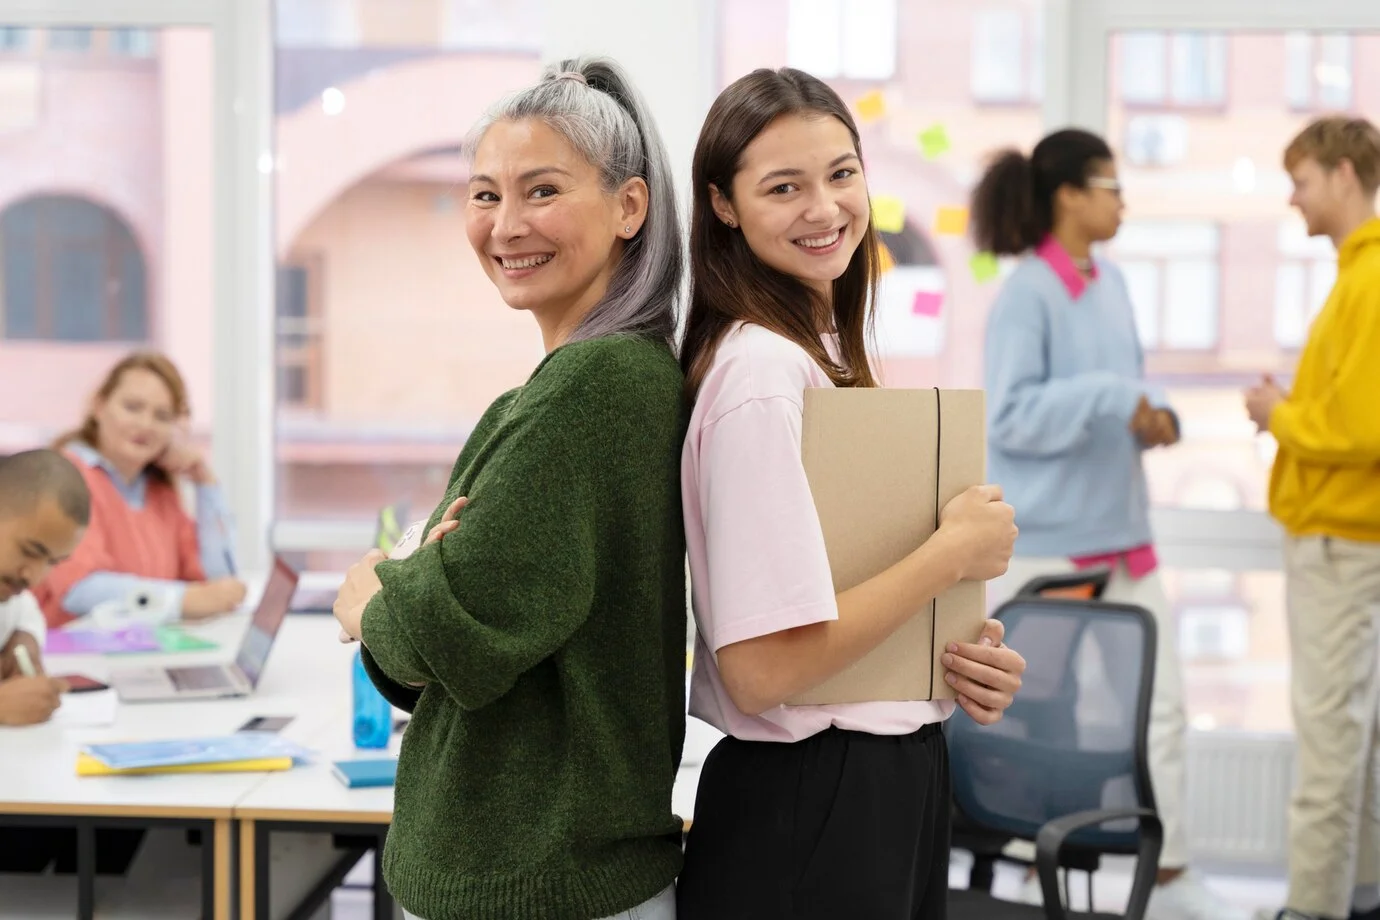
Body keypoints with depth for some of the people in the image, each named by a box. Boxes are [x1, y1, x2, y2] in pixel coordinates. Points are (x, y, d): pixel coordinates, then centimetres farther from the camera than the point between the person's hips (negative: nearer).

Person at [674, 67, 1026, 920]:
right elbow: (760, 669, -25)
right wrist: (955, 552, -16)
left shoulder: (831, 352, 8)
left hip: (893, 783, 9)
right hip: (808, 809, -9)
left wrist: (969, 657, -1)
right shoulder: (761, 370, -20)